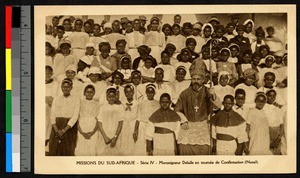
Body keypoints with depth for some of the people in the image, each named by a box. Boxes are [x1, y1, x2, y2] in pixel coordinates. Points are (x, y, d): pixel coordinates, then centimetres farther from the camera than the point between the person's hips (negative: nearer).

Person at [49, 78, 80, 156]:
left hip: (69, 128, -2)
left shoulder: (76, 100, 3)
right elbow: (52, 115, 4)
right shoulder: (56, 99, 11)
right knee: (55, 151, -2)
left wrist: (64, 130, -15)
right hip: (57, 127, 2)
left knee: (68, 151, -5)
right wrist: (57, 130, -11)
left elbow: (75, 116, -6)